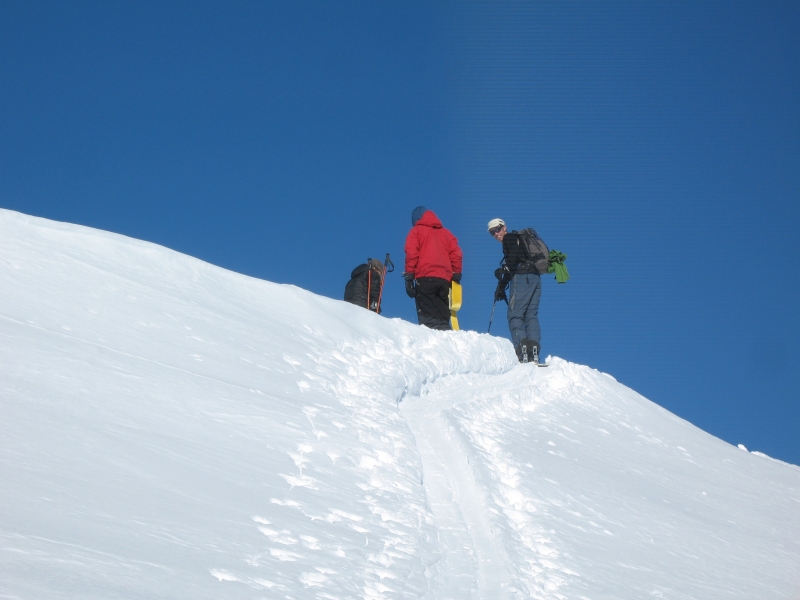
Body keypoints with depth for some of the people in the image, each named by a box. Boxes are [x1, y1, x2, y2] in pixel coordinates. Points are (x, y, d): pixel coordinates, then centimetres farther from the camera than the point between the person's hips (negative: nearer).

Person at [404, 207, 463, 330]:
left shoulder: (416, 231, 10)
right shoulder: (446, 233, 22)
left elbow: (411, 254, -2)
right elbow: (456, 254, 12)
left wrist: (409, 276, -4)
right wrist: (456, 274, 15)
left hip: (424, 277, -4)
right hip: (444, 278, 4)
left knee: (427, 315, -8)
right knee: (442, 315, 7)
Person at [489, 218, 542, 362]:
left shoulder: (509, 238, 2)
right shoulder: (518, 239, 29)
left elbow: (512, 262, -11)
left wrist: (502, 285, -10)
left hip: (523, 278, -9)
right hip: (535, 278, 9)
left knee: (515, 315, -9)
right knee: (531, 315, 4)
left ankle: (521, 349, -24)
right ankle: (534, 351, -9)